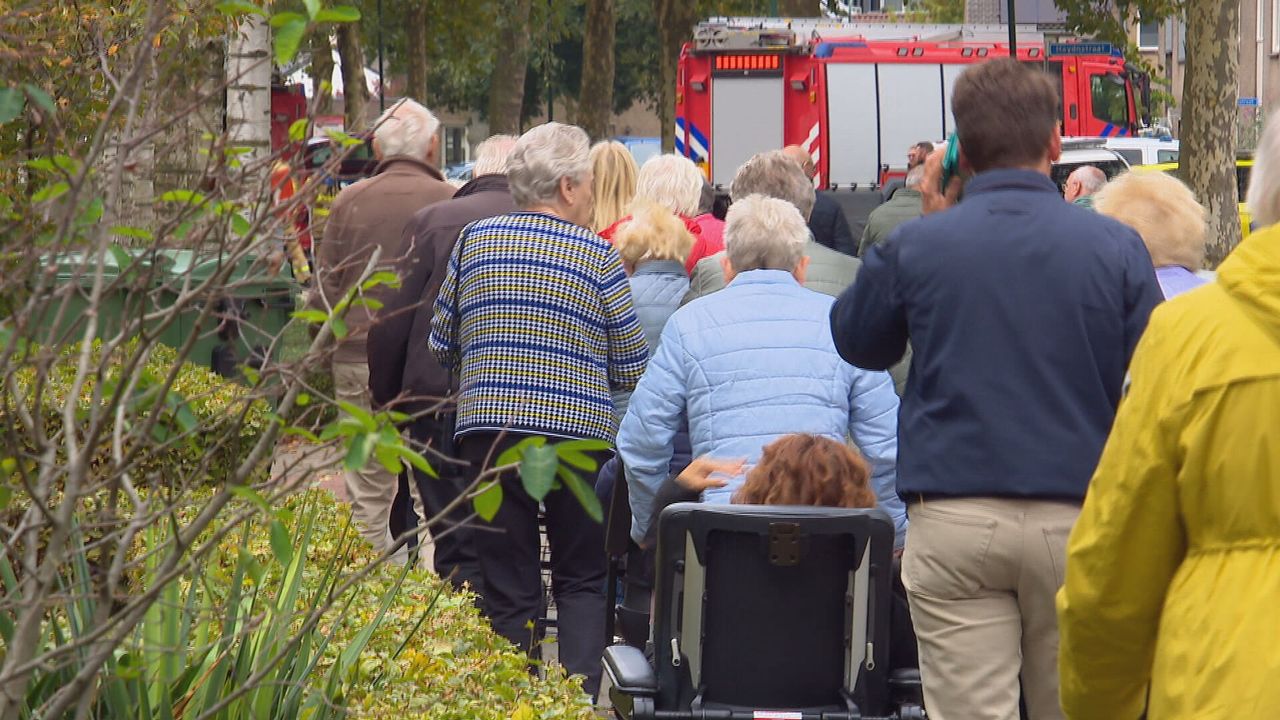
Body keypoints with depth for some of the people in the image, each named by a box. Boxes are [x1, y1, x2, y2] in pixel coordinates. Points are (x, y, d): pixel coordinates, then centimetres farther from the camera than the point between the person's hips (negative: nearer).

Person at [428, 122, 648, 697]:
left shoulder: (474, 241, 4)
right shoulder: (599, 255, -2)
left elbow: (440, 345, 12)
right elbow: (632, 369, 1)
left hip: (488, 431, 1)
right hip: (578, 434, -1)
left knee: (508, 590, 7)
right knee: (581, 582, 12)